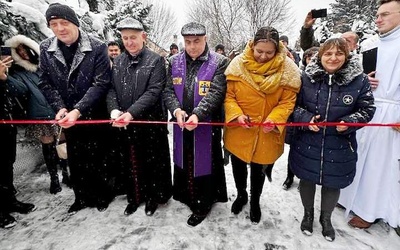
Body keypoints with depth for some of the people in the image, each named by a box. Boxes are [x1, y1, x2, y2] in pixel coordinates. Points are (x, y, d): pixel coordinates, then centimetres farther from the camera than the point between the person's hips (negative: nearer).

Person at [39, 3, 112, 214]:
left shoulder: (97, 48, -11)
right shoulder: (46, 49, 2)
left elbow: (101, 83, -16)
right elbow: (45, 83, 5)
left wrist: (78, 110, -23)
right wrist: (60, 108, -11)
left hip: (94, 115, -4)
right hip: (67, 116, 4)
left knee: (96, 158, 6)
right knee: (74, 160, 14)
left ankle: (102, 195, 29)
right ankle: (82, 197, 34)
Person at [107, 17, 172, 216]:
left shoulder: (155, 60, -5)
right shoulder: (118, 62, 10)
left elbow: (154, 92, -15)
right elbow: (112, 89, 6)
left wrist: (131, 113, -25)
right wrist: (114, 109, -14)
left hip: (151, 122, -4)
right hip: (125, 124, 5)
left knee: (153, 162, 10)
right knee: (131, 163, 16)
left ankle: (154, 196, 32)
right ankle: (135, 196, 37)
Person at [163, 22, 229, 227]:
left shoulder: (219, 62, -6)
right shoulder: (175, 62, 6)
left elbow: (216, 94, -16)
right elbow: (168, 90, 2)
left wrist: (197, 114, -30)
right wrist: (176, 109, -18)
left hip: (207, 125, -4)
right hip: (182, 124, 5)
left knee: (204, 162, 7)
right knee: (183, 161, 19)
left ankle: (203, 203, 30)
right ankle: (186, 195, 45)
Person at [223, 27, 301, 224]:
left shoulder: (288, 69, -9)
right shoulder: (238, 63, -9)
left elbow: (287, 101, -6)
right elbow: (228, 95, -5)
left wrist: (274, 119, -23)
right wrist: (237, 114, -21)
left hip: (267, 133, 0)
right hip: (239, 131, 1)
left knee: (259, 169, 17)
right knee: (238, 165, 19)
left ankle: (255, 201, 46)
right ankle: (241, 195, 49)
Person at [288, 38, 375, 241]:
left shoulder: (359, 80, -7)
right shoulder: (306, 77, -7)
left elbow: (366, 109, 2)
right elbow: (293, 105, 0)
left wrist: (350, 123, -17)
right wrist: (306, 119, -18)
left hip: (340, 147, 1)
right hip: (307, 144, 0)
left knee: (333, 183, 16)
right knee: (307, 179, 16)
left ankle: (326, 218, 46)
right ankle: (308, 214, 44)